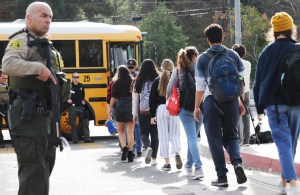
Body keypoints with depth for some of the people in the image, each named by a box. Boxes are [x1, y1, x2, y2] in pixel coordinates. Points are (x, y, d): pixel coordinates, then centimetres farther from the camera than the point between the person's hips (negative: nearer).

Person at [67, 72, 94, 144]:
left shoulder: (81, 86, 10)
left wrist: (83, 100, 9)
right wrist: (67, 100, -17)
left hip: (80, 107, 5)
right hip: (72, 107, -5)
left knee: (85, 122, 2)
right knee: (73, 124, 0)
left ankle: (87, 138, 7)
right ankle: (75, 139, 7)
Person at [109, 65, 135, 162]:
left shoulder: (117, 82, -2)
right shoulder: (133, 82, 5)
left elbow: (113, 97, -5)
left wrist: (110, 108, 2)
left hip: (120, 107, -2)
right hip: (132, 107, 2)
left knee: (120, 131, 11)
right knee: (130, 132, 4)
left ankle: (124, 147, -10)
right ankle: (130, 153, 0)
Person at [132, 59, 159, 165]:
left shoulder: (139, 82, -2)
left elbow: (135, 99, 2)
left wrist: (134, 113, 10)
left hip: (143, 112, 0)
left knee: (144, 133, 12)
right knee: (155, 134, 10)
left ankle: (148, 147, -18)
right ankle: (154, 158, 11)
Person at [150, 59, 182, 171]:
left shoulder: (157, 81, 3)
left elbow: (152, 99, 3)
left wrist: (152, 115, 7)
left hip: (161, 108, 0)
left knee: (163, 137, 6)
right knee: (175, 134, 10)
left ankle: (167, 163, 5)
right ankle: (177, 153, -19)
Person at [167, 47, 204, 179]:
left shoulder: (178, 71, 2)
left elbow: (169, 90, 7)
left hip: (185, 109, -1)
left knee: (192, 138, -4)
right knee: (193, 137, 15)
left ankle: (198, 167, -18)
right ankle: (189, 164, 26)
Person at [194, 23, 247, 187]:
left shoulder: (203, 58, 0)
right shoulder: (233, 55, 6)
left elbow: (200, 86, -2)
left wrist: (197, 107, 6)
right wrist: (241, 102, 17)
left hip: (211, 101, -2)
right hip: (231, 100, 2)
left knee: (215, 139, 7)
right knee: (231, 135, 16)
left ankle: (222, 177, 6)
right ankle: (237, 162, -11)